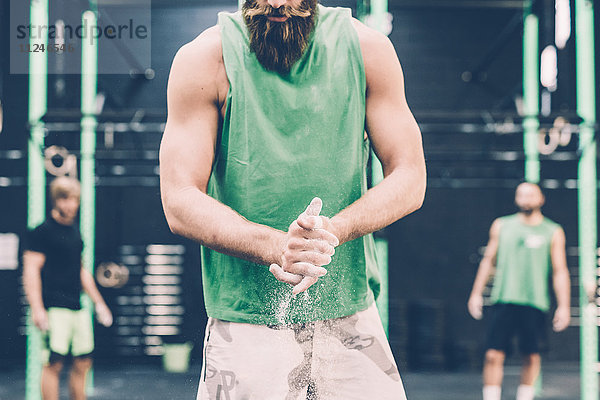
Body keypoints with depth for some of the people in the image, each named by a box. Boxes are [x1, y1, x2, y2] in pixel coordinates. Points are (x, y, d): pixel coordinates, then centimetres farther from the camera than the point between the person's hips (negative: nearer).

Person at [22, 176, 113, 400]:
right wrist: (37, 309, -18)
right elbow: (31, 270, -10)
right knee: (54, 363, -11)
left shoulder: (75, 232, 18)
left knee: (83, 363, 7)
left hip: (77, 306, 7)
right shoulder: (42, 231, -4)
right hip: (54, 308, -7)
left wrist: (98, 302, 25)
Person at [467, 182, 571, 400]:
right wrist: (476, 293, 12)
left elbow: (560, 270, 5)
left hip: (535, 302, 0)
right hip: (504, 300, 1)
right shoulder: (501, 225, 12)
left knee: (531, 356, 2)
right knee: (494, 355, -8)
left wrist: (563, 306, -2)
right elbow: (488, 260, 17)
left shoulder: (553, 232, 8)